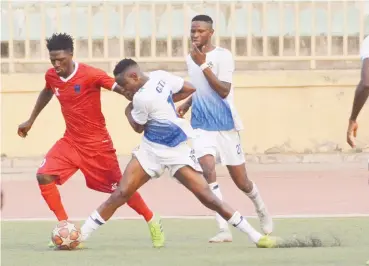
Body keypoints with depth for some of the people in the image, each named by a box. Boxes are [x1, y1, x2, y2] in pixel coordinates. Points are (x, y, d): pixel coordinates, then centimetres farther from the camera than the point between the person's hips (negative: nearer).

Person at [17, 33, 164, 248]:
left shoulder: (90, 75, -22)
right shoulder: (51, 76, -3)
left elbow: (123, 90, -22)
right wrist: (31, 121, 28)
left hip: (97, 143, -5)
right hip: (71, 141, 5)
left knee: (119, 187, 3)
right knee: (44, 176, -14)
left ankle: (153, 222, 27)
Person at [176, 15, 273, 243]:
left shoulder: (223, 56, -11)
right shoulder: (190, 58, 8)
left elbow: (223, 91, -22)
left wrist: (203, 64, -25)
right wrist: (187, 104, 8)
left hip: (226, 126, -3)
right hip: (202, 127, 3)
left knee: (240, 181, 7)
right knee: (208, 169, -22)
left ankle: (262, 209, 40)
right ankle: (224, 229, -23)